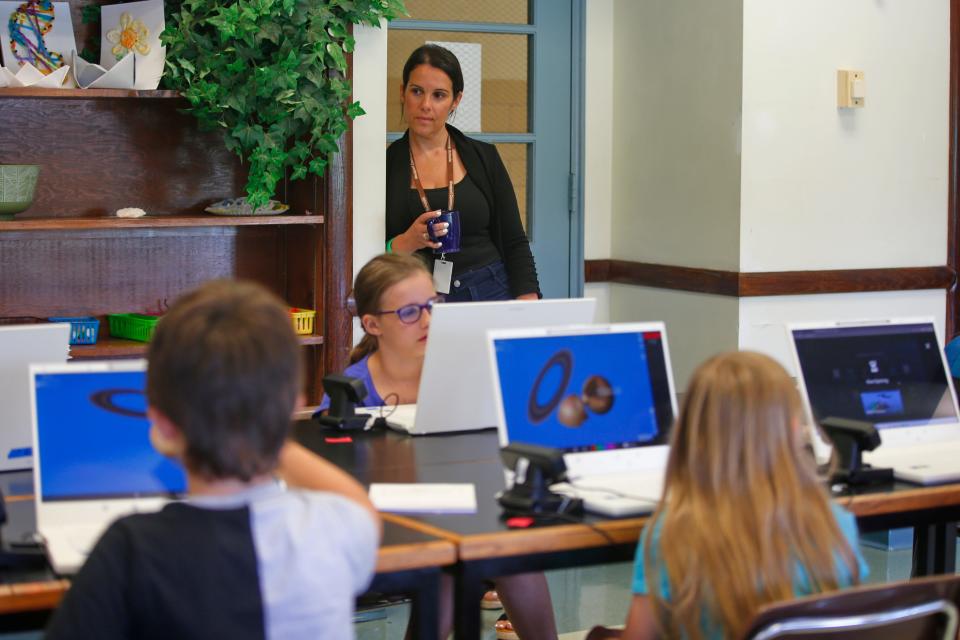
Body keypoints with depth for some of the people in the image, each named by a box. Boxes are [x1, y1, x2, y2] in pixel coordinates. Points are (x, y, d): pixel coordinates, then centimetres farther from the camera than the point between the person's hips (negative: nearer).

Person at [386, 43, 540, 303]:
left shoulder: (484, 156, 9)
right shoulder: (385, 164, 3)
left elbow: (514, 242, 8)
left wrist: (529, 308, -5)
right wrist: (406, 243, -16)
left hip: (489, 291, 2)